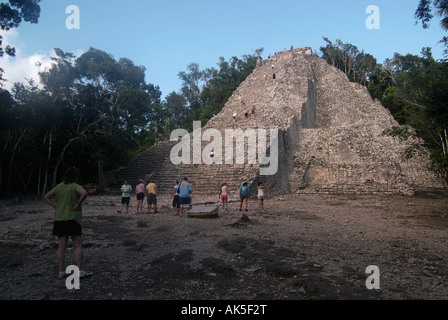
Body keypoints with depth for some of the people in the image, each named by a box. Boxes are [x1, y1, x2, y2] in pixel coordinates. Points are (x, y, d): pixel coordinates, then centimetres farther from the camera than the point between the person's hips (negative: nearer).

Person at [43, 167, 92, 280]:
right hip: (73, 219, -6)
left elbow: (46, 197, 13)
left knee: (61, 246, 9)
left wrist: (56, 207, 7)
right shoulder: (76, 186, -9)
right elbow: (84, 193, -29)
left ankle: (61, 272, 12)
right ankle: (81, 271, -1)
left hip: (59, 219, 6)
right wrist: (78, 205, -16)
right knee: (78, 246, 0)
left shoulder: (58, 187, 9)